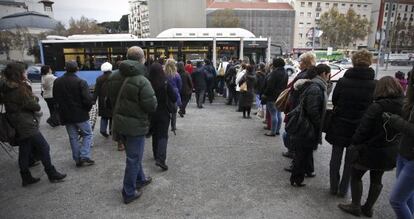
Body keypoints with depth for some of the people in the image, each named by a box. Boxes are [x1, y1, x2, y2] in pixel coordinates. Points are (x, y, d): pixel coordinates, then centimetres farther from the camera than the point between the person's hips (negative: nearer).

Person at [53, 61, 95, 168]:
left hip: (66, 115, 5)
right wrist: (87, 109, -2)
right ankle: (84, 157, 0)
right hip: (80, 114, -4)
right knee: (87, 134, 10)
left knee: (73, 137, 13)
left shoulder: (57, 82, 1)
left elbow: (55, 97, 11)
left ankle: (77, 160, 19)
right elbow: (88, 99, -20)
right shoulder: (80, 82, -16)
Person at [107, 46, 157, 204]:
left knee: (133, 155, 25)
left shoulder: (114, 77, -1)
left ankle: (140, 179, 43)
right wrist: (153, 98, -2)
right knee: (133, 159, 8)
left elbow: (111, 99, 9)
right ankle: (129, 193, 21)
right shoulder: (142, 81, -23)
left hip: (118, 123, 7)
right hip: (136, 125, -7)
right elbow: (151, 106, -22)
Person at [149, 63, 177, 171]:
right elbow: (174, 98, -14)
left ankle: (156, 155, 32)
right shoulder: (166, 84, -14)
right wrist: (169, 103, 6)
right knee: (163, 135, 1)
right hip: (163, 113, -3)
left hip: (151, 113, 3)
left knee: (155, 134, 18)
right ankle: (160, 159, -14)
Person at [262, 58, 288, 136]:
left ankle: (273, 131, 1)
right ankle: (277, 130, 23)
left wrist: (265, 94, -9)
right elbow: (286, 85, 17)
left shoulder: (274, 73, -17)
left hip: (272, 96, -9)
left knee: (273, 114, -4)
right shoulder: (285, 73, 11)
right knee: (279, 114, 14)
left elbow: (270, 86, -19)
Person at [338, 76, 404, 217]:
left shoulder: (377, 107, -21)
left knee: (356, 175, 11)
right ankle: (368, 208, 30)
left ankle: (355, 206, 19)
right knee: (376, 179, 19)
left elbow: (363, 129, -19)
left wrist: (355, 143, -5)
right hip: (390, 153, 7)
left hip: (371, 150, -6)